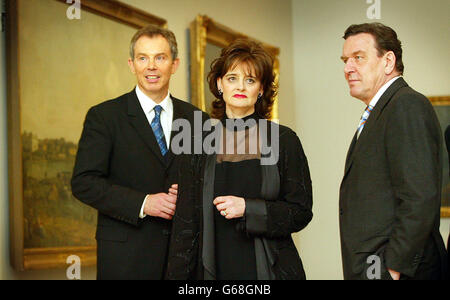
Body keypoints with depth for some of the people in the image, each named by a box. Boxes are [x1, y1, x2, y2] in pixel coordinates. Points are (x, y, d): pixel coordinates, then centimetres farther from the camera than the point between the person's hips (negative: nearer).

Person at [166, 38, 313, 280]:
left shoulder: (283, 140, 0)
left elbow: (301, 212, -1)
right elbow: (185, 221, 4)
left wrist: (248, 208, -14)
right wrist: (177, 274, -2)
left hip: (270, 268, -1)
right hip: (213, 267, 1)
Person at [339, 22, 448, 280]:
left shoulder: (408, 106, -12)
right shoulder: (376, 114, 19)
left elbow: (420, 201, -21)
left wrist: (392, 269, -20)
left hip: (403, 270, -9)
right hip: (368, 268, 9)